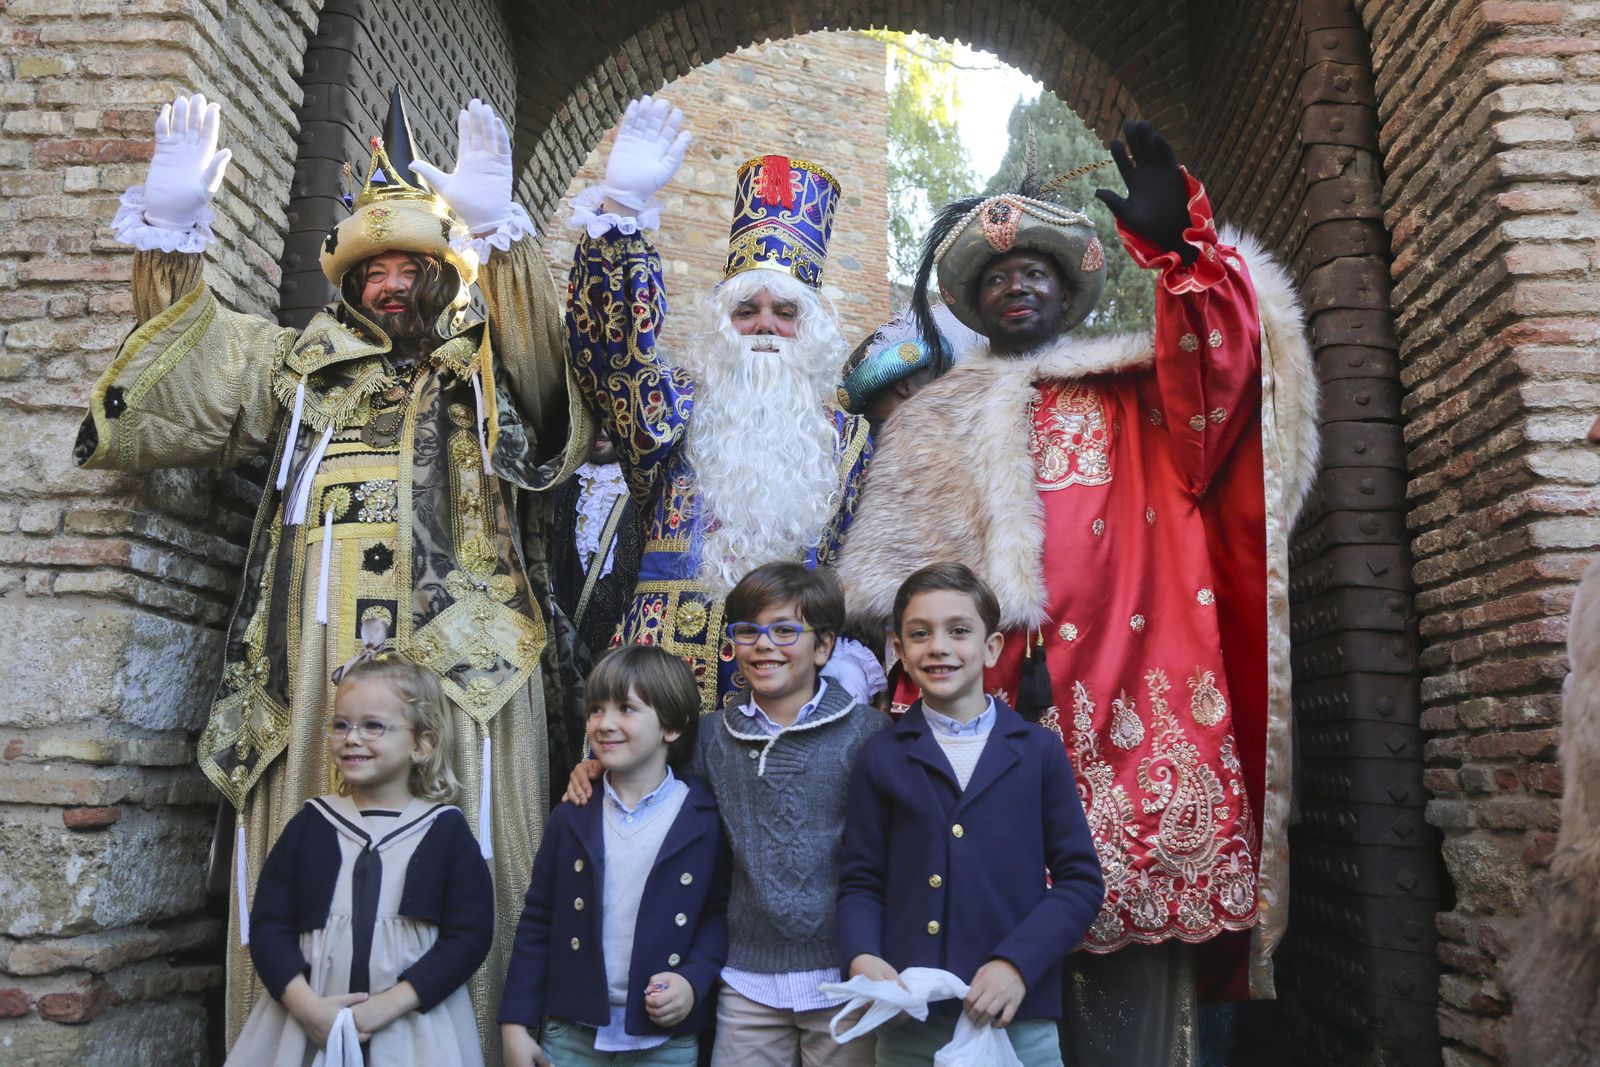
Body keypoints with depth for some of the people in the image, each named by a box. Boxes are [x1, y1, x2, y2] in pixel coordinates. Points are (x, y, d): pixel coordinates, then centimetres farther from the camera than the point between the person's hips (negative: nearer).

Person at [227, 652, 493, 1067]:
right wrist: (307, 1005, -13)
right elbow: (269, 923, 1)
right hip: (306, 1028, 2)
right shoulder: (311, 823, 3)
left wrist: (387, 1005, -16)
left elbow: (469, 933, -8)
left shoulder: (446, 830, -4)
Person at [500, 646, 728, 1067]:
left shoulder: (705, 819, -8)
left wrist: (694, 981, -14)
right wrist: (515, 1024, 1)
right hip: (572, 1033, 2)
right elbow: (537, 922, 3)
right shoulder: (573, 816, -1)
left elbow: (719, 915, 1)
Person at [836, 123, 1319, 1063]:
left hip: (1125, 692, 0)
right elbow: (898, 568, 10)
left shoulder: (1132, 397, 19)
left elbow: (1217, 375, -3)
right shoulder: (941, 422, 22)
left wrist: (1179, 247, -18)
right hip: (996, 702, 1)